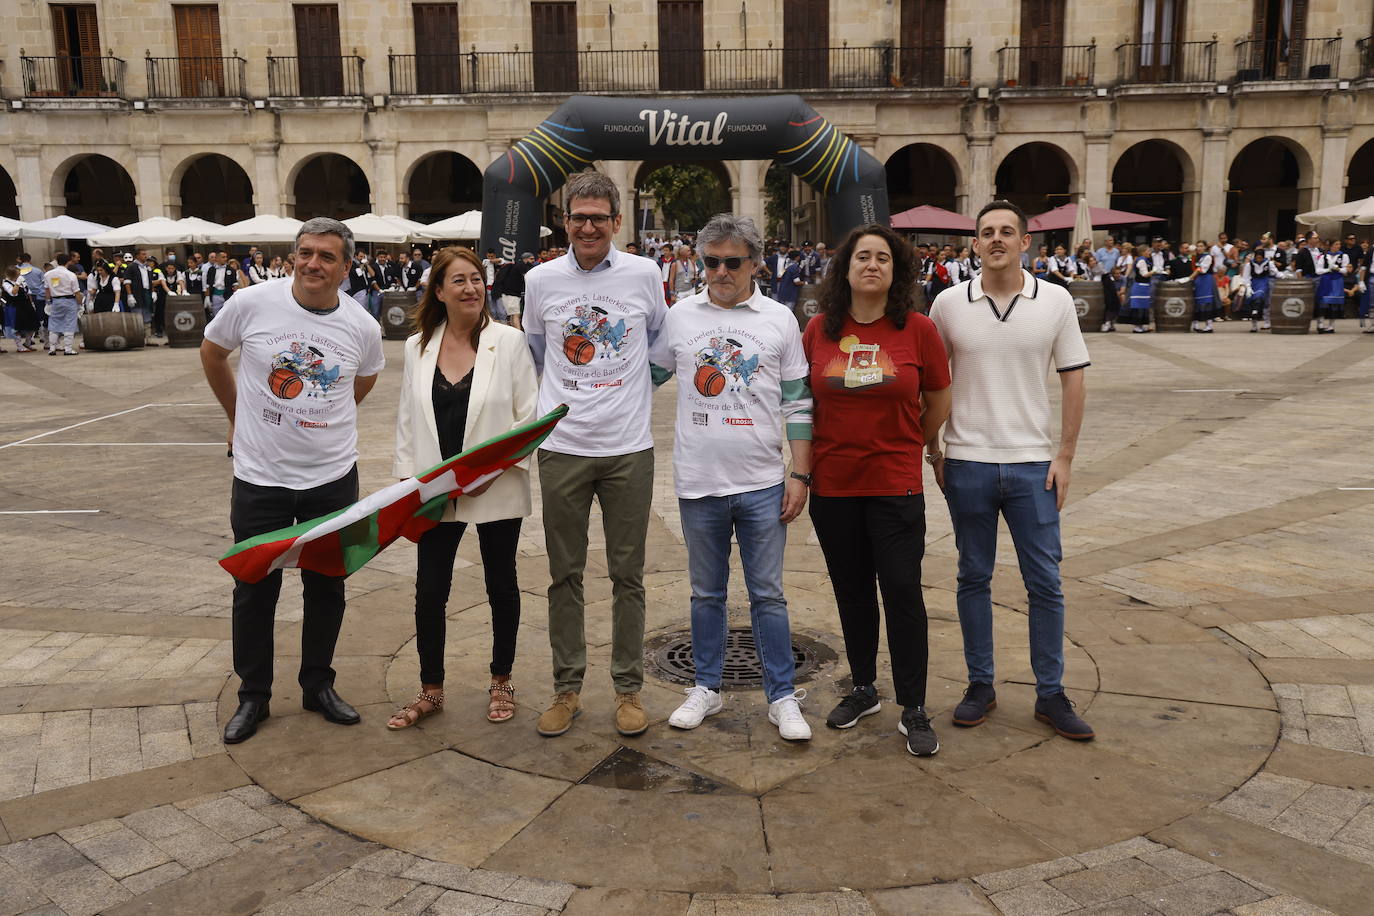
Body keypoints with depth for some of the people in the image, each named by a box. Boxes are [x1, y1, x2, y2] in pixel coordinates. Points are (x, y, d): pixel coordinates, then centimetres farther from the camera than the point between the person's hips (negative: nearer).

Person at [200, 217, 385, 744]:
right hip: (259, 476, -1)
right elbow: (211, 354, 8)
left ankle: (318, 685, 31)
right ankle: (253, 696, 26)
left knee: (327, 587, 13)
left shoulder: (363, 327, -5)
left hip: (333, 477, 2)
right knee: (254, 591, 9)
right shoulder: (251, 303, -10)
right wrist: (239, 417, 13)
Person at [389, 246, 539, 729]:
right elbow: (407, 419, 9)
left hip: (496, 490, -2)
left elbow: (529, 416, -7)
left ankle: (501, 681, 32)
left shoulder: (509, 341, -6)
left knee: (502, 585, 13)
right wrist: (408, 479, 2)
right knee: (429, 590, 7)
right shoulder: (418, 347, 4)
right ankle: (431, 690, 25)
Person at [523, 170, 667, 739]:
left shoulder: (644, 275, 0)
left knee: (628, 575, 7)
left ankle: (628, 689, 19)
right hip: (562, 447, 1)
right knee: (565, 575, 8)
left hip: (629, 447, 0)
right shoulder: (541, 280, 3)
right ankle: (567, 688, 21)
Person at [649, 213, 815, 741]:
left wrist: (800, 474, -1)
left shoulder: (779, 320, 2)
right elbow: (647, 375, 16)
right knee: (706, 594, 13)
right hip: (698, 481, 2)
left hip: (762, 484, -1)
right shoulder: (680, 316, 4)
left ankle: (783, 697, 17)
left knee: (768, 596, 6)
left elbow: (798, 403, 3)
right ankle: (706, 688, 27)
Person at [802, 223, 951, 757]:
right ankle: (864, 689, 32)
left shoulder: (918, 330, -4)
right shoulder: (819, 330, 2)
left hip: (895, 485, -2)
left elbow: (939, 403, 7)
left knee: (903, 592, -2)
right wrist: (805, 464, 9)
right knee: (852, 591, 14)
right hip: (833, 484, 3)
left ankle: (914, 710, 12)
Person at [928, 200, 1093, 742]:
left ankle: (1051, 694, 18)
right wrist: (934, 452, 2)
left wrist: (1065, 456, -2)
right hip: (967, 463, 0)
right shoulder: (949, 304, 0)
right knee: (974, 579, 10)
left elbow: (1073, 379, 3)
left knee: (1045, 583, 5)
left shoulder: (1055, 301, 1)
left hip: (1033, 465, 0)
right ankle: (980, 685, 23)